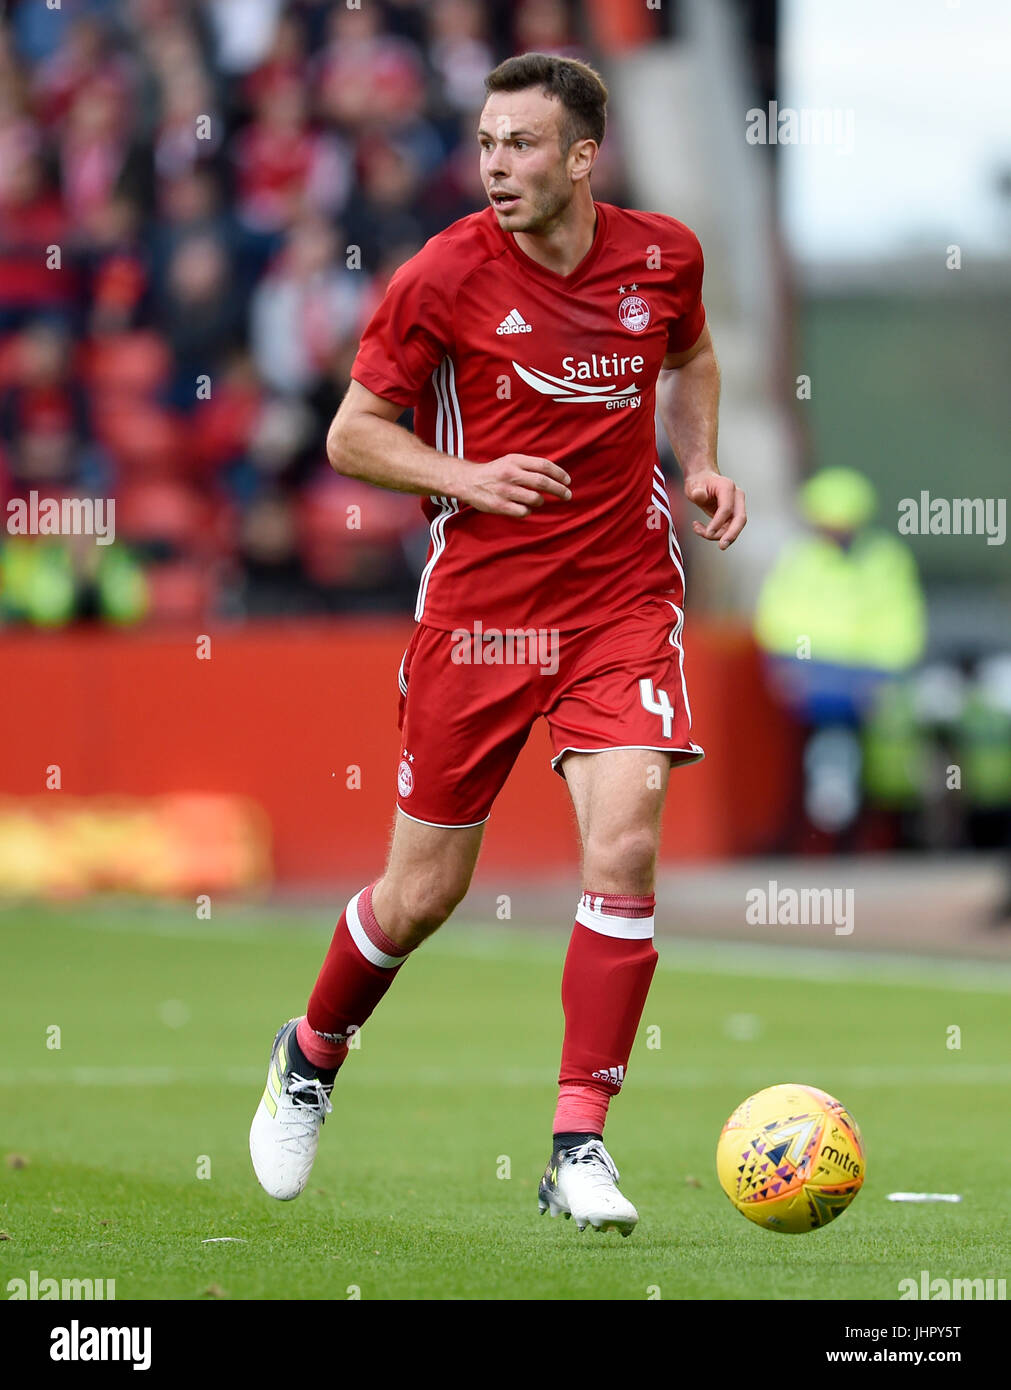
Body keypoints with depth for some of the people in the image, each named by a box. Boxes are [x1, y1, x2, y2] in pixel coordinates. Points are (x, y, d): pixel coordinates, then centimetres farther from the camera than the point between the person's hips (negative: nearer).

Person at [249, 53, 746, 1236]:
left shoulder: (663, 256, -1)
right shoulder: (445, 276, -10)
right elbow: (352, 435, -2)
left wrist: (701, 467, 5)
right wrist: (467, 477, -18)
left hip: (624, 595, 2)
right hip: (478, 605, -1)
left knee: (625, 840, -18)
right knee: (424, 890, 5)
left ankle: (579, 1146, -11)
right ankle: (311, 1056, 36)